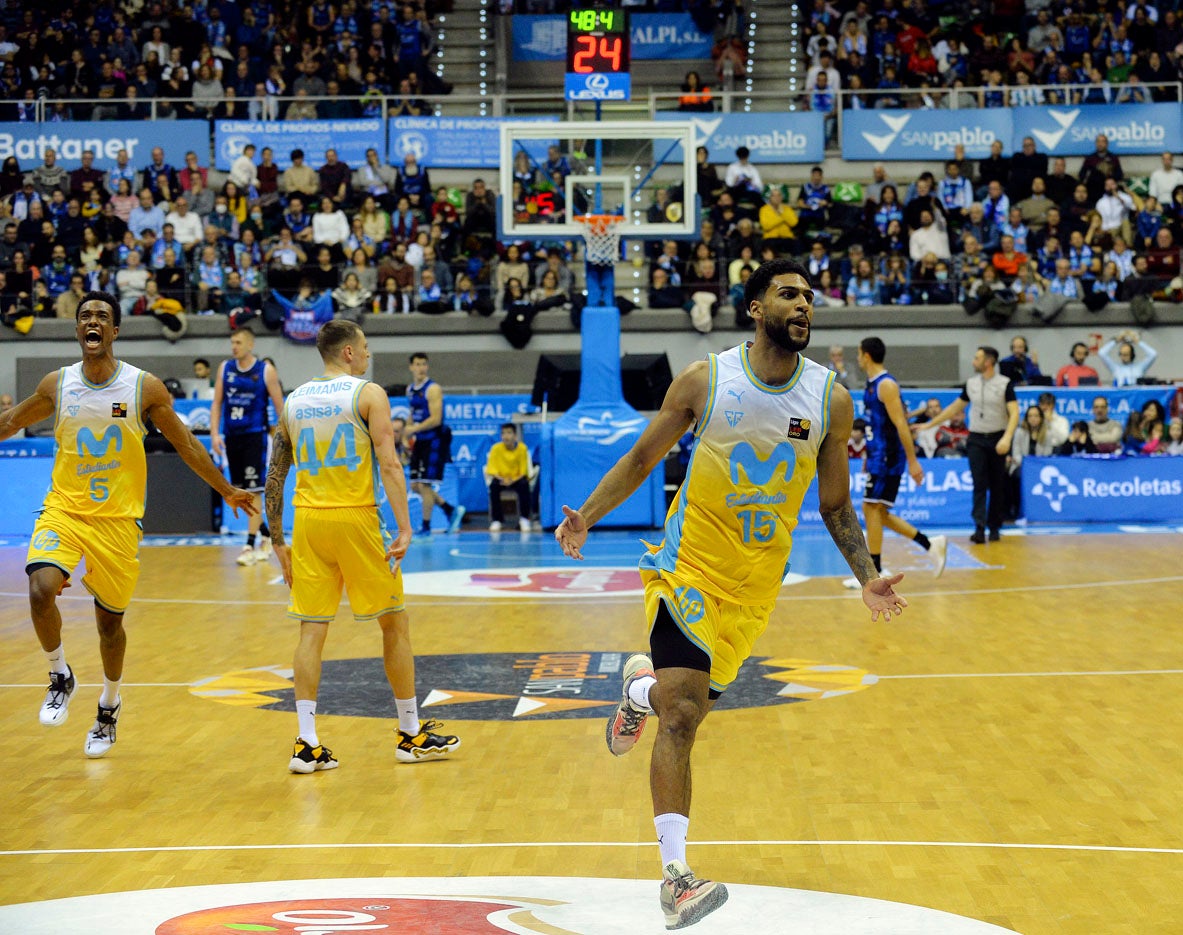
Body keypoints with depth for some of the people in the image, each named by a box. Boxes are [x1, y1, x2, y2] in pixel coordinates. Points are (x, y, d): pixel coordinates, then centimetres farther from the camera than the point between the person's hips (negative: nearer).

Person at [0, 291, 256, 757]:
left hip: (117, 521, -1)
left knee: (109, 620, 10)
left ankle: (108, 708, 35)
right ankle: (60, 678, 3)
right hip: (63, 510, 1)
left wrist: (227, 490, 7)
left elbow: (185, 443, 4)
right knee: (41, 591, -24)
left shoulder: (144, 387, -8)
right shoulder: (56, 385, -3)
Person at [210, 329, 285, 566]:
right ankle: (266, 535, 27)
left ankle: (250, 545, -6)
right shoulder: (225, 368, 6)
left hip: (255, 436, -5)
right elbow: (217, 403, 8)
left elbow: (280, 406, -2)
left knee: (253, 491, -9)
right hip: (231, 437, 5)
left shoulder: (265, 371, -5)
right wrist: (214, 434, -3)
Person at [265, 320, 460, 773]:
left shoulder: (294, 400, 11)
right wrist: (405, 529, -16)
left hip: (308, 520, 4)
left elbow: (274, 476, 11)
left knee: (312, 630, 5)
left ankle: (308, 744, -2)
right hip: (356, 519, -4)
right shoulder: (368, 394, -4)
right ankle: (411, 735, 17)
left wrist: (278, 541, 16)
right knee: (395, 622, 9)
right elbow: (389, 464, -14)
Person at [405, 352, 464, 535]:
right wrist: (409, 436, 11)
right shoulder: (410, 390, 11)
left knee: (424, 485, -8)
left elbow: (436, 419, -20)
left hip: (434, 441, -8)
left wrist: (414, 429, -19)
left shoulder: (433, 389, -14)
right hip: (420, 442, 8)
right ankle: (452, 510, 23)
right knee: (415, 486, 8)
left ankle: (426, 529, 0)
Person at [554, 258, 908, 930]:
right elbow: (643, 458, 3)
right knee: (682, 713, -15)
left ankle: (642, 687, 50)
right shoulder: (705, 380, -7)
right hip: (689, 564, -3)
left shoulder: (832, 400, -1)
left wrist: (867, 577, -4)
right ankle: (676, 874, -12)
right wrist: (587, 517, -9)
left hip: (757, 583, 3)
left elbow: (836, 504, 8)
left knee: (688, 701, 13)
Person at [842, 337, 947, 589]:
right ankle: (931, 544, 15)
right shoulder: (872, 385, 15)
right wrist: (870, 457, 24)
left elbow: (901, 424, -19)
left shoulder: (886, 384, -15)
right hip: (877, 456, 10)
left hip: (887, 457, -10)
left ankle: (875, 573, -2)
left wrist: (912, 461, -21)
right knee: (878, 513, 10)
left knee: (872, 509, -8)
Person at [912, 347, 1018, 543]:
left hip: (998, 440, -3)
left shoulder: (1005, 384, -5)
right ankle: (979, 528, -14)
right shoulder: (971, 383, 8)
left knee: (997, 486, 4)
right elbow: (955, 408, 18)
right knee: (979, 485, -7)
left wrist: (1007, 438, -26)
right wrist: (929, 425, 17)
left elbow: (1014, 413, -12)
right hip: (976, 439, 3)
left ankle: (994, 527, 13)